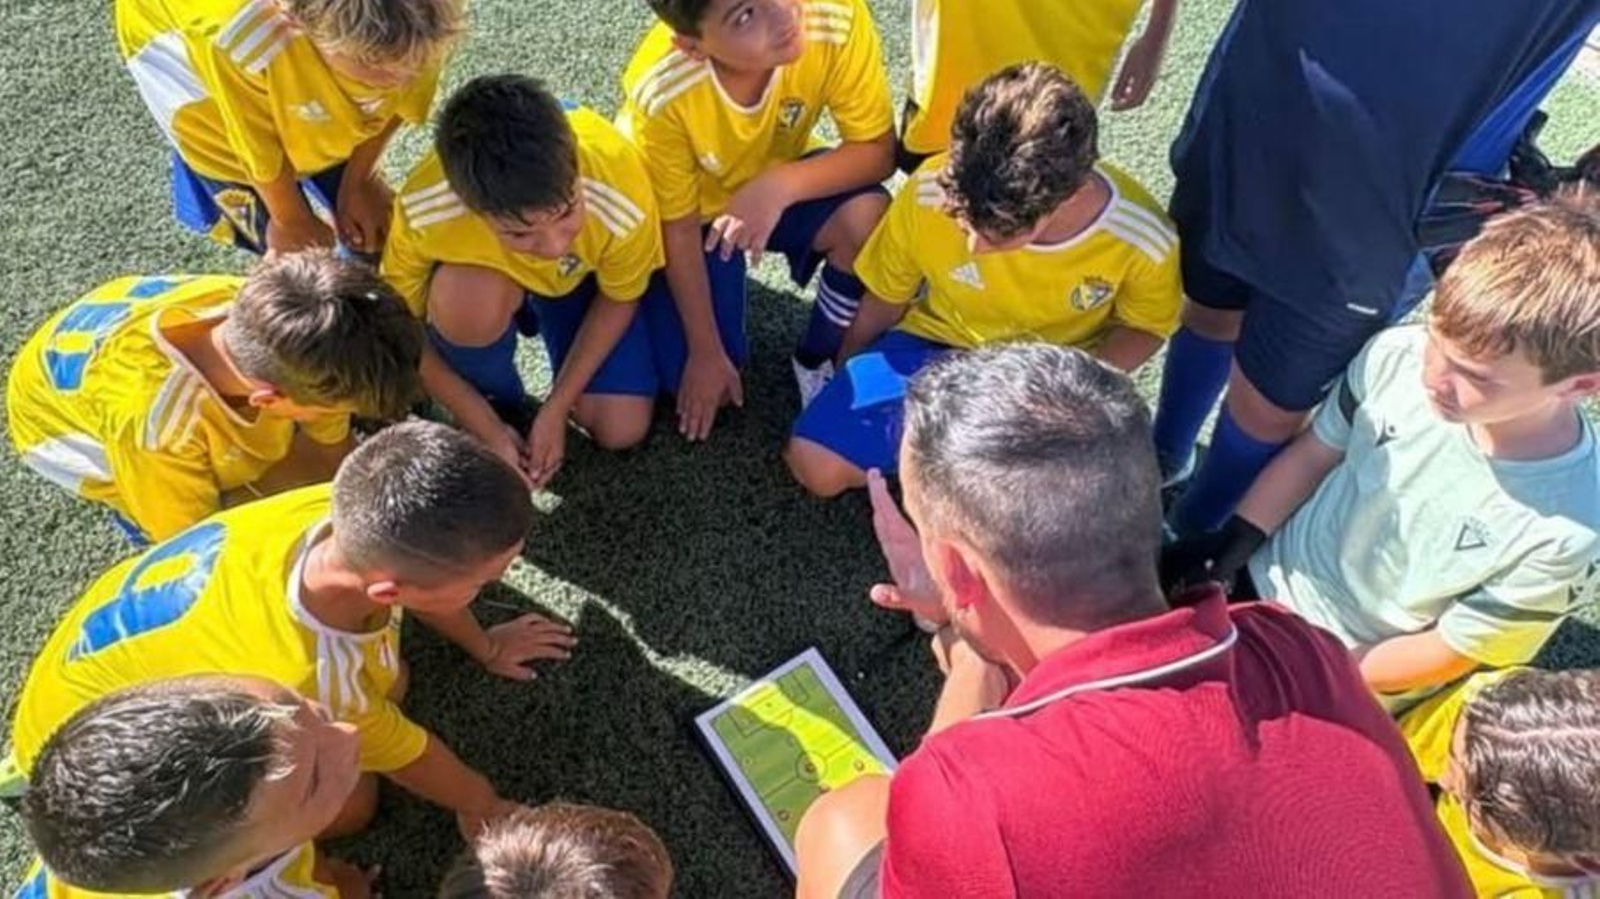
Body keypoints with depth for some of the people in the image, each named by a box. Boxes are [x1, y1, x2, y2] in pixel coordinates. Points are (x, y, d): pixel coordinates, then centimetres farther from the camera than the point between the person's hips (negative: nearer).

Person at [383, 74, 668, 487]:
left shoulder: (620, 199, -38)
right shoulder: (425, 211, -39)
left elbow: (619, 299, -16)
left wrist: (555, 409, -17)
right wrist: (487, 428, -20)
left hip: (586, 273, 1)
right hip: (484, 273, -1)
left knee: (621, 430, -8)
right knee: (468, 297, -38)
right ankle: (501, 405, -3)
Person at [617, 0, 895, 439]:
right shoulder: (662, 92, -34)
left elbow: (879, 151, -23)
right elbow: (679, 228, -21)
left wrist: (780, 185, -41)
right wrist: (706, 353, -15)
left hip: (782, 181, 2)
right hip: (693, 210, -1)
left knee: (867, 213, -30)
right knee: (705, 387, -10)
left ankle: (817, 359, -2)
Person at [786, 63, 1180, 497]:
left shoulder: (1143, 241, -27)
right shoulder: (929, 193, -26)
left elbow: (1144, 327, -4)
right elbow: (884, 299, -6)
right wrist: (846, 387, 9)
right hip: (939, 344, 1)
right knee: (816, 465, -16)